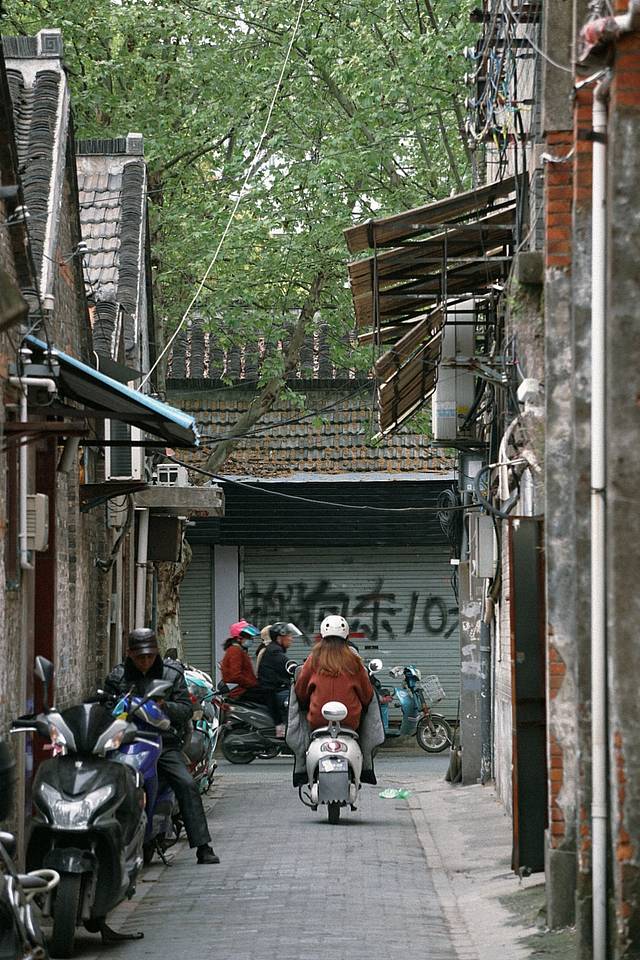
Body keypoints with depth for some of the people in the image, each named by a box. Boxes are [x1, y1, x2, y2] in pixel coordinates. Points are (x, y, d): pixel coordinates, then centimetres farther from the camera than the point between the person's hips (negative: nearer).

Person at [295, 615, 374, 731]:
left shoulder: (313, 659, 1)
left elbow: (300, 691, 11)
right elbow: (367, 695, 10)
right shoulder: (354, 662, 1)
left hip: (317, 720, 0)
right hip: (350, 721, 0)